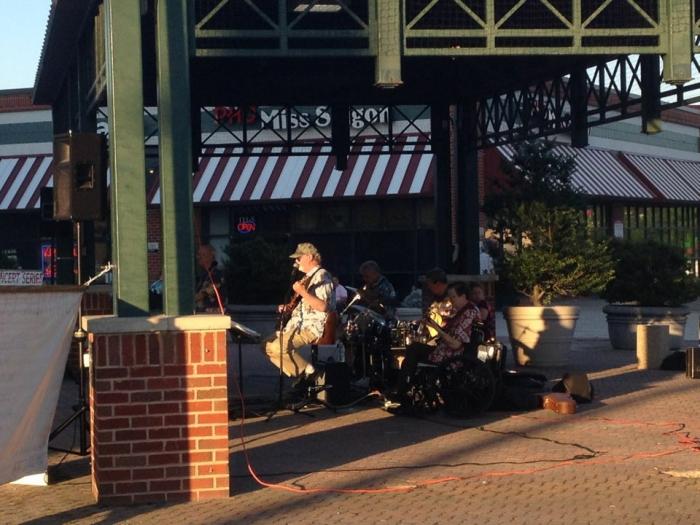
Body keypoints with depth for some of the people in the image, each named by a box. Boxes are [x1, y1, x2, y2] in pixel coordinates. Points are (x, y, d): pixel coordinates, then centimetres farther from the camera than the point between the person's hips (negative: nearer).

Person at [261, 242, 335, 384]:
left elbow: (322, 306, -25)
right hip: (299, 325, 11)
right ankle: (299, 374, 3)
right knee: (267, 345, 7)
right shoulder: (308, 277, 20)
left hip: (314, 327, -11)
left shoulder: (321, 276, -12)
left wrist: (302, 292, -28)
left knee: (277, 346, -26)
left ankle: (306, 371, -11)